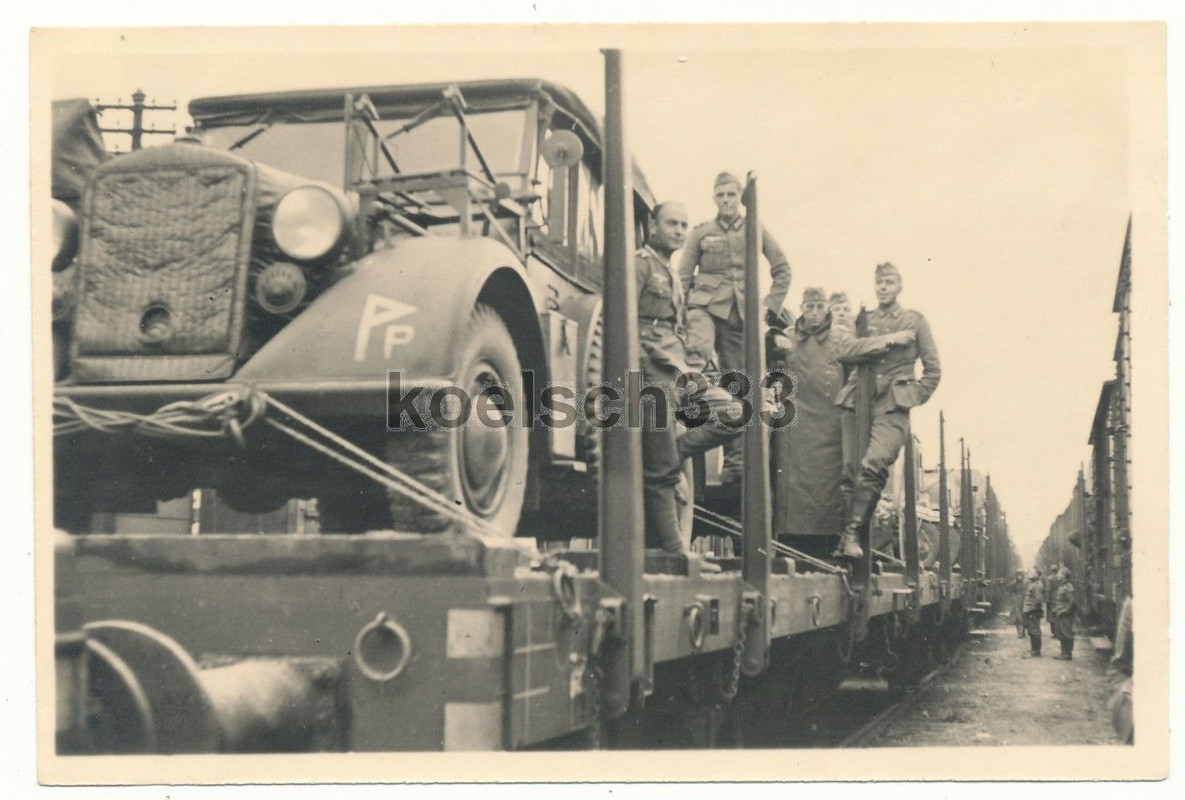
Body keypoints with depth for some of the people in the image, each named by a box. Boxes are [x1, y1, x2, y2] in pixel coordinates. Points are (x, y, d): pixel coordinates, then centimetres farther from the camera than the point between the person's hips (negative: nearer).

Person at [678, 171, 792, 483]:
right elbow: (683, 276, 8)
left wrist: (770, 307, 4)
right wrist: (682, 312, -5)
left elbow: (782, 270, 14)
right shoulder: (701, 232, 8)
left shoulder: (755, 231, 10)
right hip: (706, 305, -1)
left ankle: (734, 460, 8)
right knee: (698, 354, -35)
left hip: (741, 313, 2)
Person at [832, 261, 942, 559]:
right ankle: (851, 540, 1)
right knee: (850, 472, -5)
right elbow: (843, 353, -2)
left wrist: (913, 399, 2)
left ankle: (851, 534, -21)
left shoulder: (915, 322, 12)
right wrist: (886, 341, -6)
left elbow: (933, 370, 13)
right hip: (858, 403, 3)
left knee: (872, 465, -25)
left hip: (892, 407, -3)